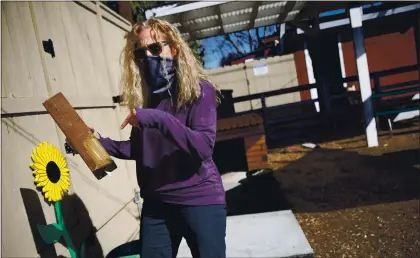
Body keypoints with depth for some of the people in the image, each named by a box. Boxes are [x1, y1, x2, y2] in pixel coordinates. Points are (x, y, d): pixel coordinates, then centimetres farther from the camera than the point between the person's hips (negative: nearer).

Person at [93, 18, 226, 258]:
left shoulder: (199, 90, -9)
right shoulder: (144, 96, 7)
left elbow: (204, 147, -21)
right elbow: (138, 149, 11)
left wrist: (159, 119, -28)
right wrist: (99, 142, -1)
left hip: (200, 200, -5)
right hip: (156, 203, 5)